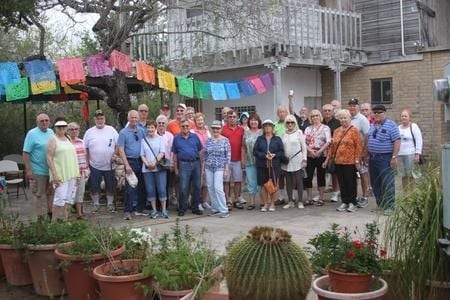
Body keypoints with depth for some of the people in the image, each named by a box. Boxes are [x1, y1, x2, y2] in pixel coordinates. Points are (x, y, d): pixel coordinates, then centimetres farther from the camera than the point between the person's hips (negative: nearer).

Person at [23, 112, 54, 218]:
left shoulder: (51, 132, 8)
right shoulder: (32, 134, -11)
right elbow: (25, 153, -14)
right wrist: (28, 170, -18)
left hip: (51, 170, 6)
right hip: (38, 171, -6)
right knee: (38, 194, 2)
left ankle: (50, 213, 30)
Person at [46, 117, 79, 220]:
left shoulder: (68, 139, 16)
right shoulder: (53, 140, -4)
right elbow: (49, 158, -11)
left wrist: (77, 172, 14)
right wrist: (54, 175, -18)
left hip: (71, 174, 7)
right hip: (60, 175, -7)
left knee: (69, 198, 7)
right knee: (60, 198, -12)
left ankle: (65, 219, 15)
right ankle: (54, 221, -4)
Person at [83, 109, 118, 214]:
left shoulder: (111, 130, 1)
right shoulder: (89, 132, 2)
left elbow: (118, 145, 3)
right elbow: (85, 149, 3)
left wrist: (115, 155, -10)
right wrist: (87, 162, -3)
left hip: (109, 165, 0)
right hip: (94, 166, 0)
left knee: (110, 186, 9)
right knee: (94, 187, 5)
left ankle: (110, 204, 24)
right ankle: (96, 204, 21)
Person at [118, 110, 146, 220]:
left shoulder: (142, 131, 9)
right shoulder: (123, 132, -2)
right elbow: (121, 150, -6)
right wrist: (127, 165, -14)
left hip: (141, 161, 4)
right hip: (130, 161, -4)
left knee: (141, 186, 9)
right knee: (130, 187, -6)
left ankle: (139, 209, 19)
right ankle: (127, 211, -1)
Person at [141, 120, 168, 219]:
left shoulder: (160, 138, 6)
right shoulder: (143, 140, 11)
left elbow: (162, 152, -3)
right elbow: (142, 155, 8)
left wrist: (154, 162, -15)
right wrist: (147, 164, -9)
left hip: (159, 167, -2)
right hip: (147, 169, 2)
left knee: (162, 189, -5)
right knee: (150, 190, 3)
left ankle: (163, 209, 3)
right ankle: (154, 210, 11)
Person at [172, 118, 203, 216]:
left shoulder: (195, 137, 8)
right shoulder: (176, 138, 5)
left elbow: (200, 151, 10)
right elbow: (175, 154, 7)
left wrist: (201, 166, 5)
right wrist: (176, 168, 4)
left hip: (196, 163, 2)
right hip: (184, 164, -2)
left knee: (197, 187, 6)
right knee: (183, 188, -4)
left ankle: (195, 208, 17)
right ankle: (182, 208, 7)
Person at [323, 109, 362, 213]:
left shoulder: (354, 130, -3)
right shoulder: (336, 131, 14)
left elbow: (359, 146, -8)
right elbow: (332, 146, 16)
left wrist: (357, 160, -13)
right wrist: (327, 159, 13)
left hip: (350, 162, -5)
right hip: (338, 162, 5)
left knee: (351, 183, 2)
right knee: (342, 183, 8)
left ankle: (352, 203, 12)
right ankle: (344, 202, 18)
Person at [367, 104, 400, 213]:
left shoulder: (391, 125, -6)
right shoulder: (372, 126, 16)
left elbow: (397, 141, -12)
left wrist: (394, 157, -18)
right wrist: (367, 155, 15)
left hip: (385, 158, -7)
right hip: (372, 158, 7)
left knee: (387, 183, -8)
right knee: (375, 183, 11)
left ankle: (389, 206, -3)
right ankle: (380, 204, 21)